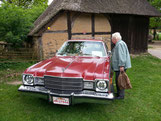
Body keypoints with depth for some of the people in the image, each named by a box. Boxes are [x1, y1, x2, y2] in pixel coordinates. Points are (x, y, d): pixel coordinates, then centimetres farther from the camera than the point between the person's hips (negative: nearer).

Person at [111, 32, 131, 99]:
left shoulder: (120, 44, -15)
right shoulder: (118, 44, 19)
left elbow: (122, 56, -23)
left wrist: (121, 65, -27)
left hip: (120, 67, -10)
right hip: (118, 67, 10)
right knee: (118, 80, 17)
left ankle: (121, 96, 4)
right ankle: (118, 93, 29)